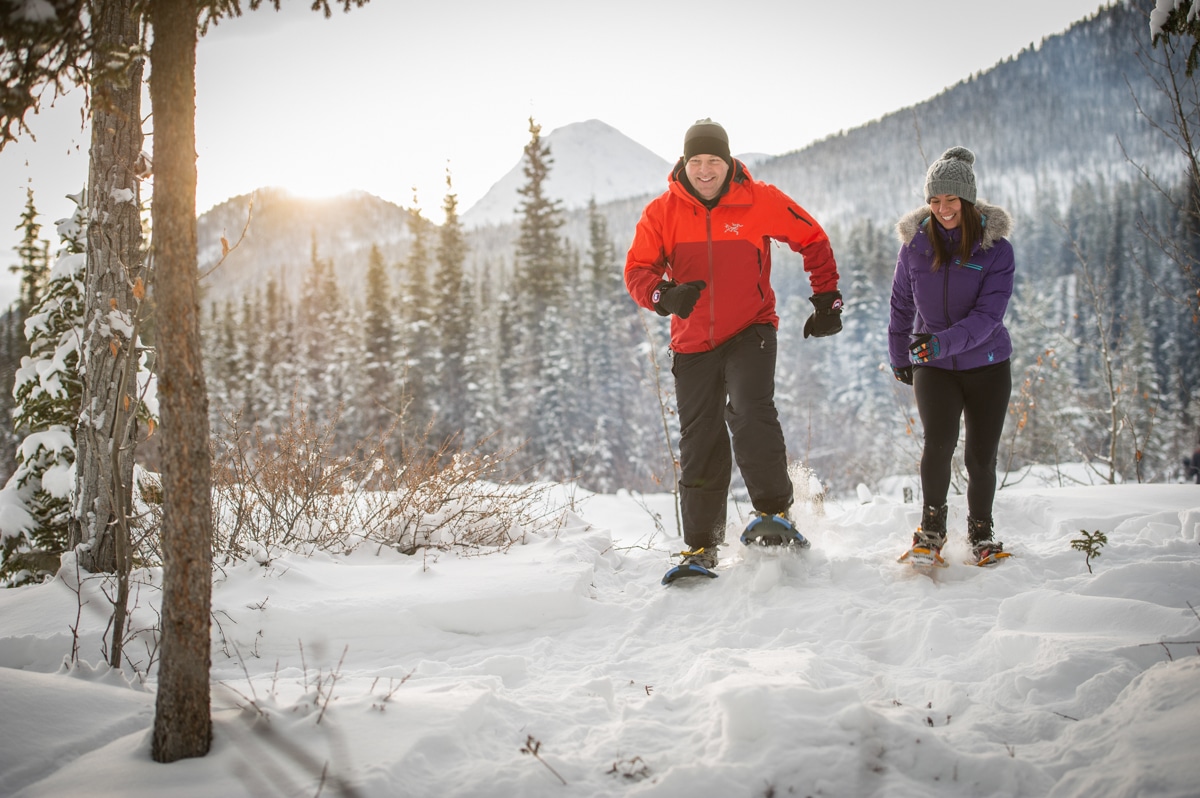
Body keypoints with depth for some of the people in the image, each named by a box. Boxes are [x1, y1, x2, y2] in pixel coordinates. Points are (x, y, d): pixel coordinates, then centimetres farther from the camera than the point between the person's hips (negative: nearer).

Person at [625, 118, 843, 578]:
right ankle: (701, 545, 14)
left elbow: (812, 240, 6)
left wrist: (827, 299, 3)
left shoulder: (760, 202, -7)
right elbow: (637, 271, -4)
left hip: (750, 330, -2)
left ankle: (774, 510, -12)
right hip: (693, 341, 3)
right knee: (699, 441, 5)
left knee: (750, 411, -26)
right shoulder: (662, 212, -4)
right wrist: (665, 295, -25)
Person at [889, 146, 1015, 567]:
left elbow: (989, 313, -18)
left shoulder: (996, 247, -10)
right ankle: (931, 529, -2)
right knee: (939, 441, -19)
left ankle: (981, 532, 23)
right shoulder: (916, 243, -3)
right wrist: (899, 356, 17)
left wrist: (946, 341, -32)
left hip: (986, 362, 0)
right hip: (933, 366, 0)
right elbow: (902, 304, 10)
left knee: (981, 454, 2)